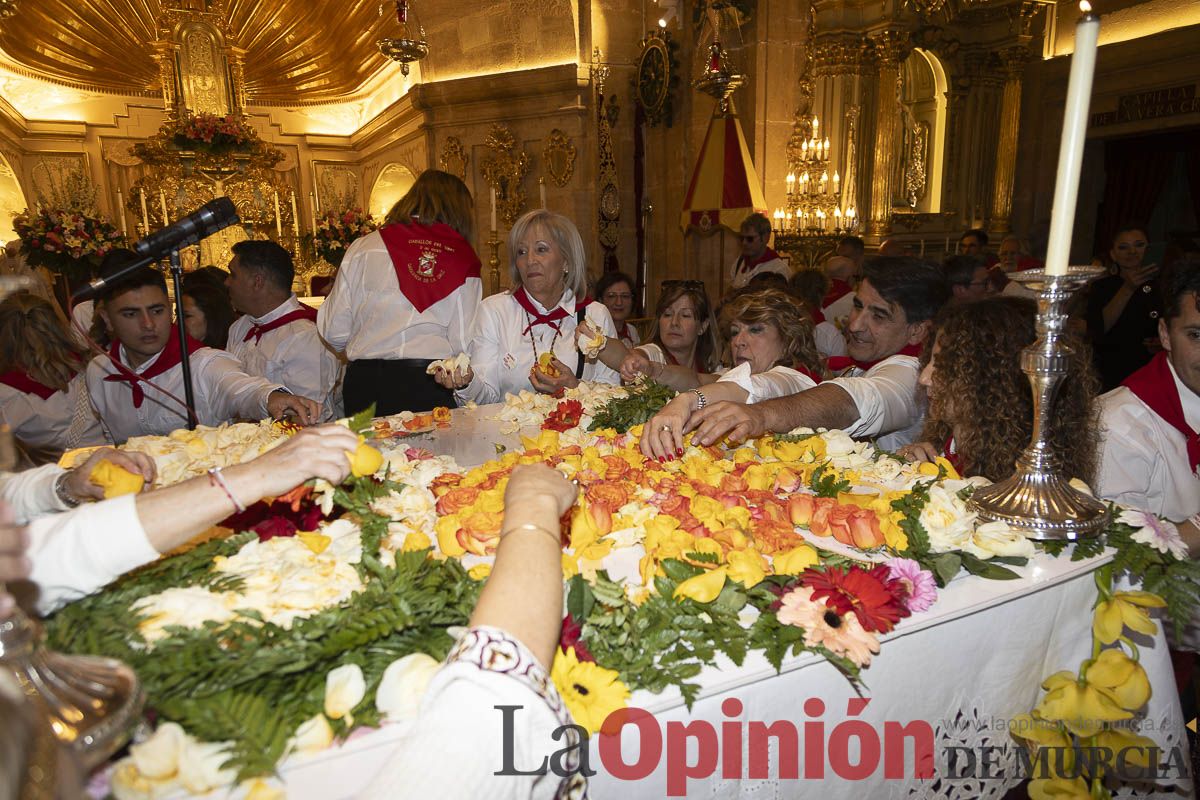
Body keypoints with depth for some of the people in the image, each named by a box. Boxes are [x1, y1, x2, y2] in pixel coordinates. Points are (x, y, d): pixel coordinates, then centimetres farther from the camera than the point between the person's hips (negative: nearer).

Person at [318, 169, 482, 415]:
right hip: (432, 387, -1)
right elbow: (465, 344, -8)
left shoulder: (363, 248, 3)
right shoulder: (463, 259, 0)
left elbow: (334, 334, 3)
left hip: (365, 386, 2)